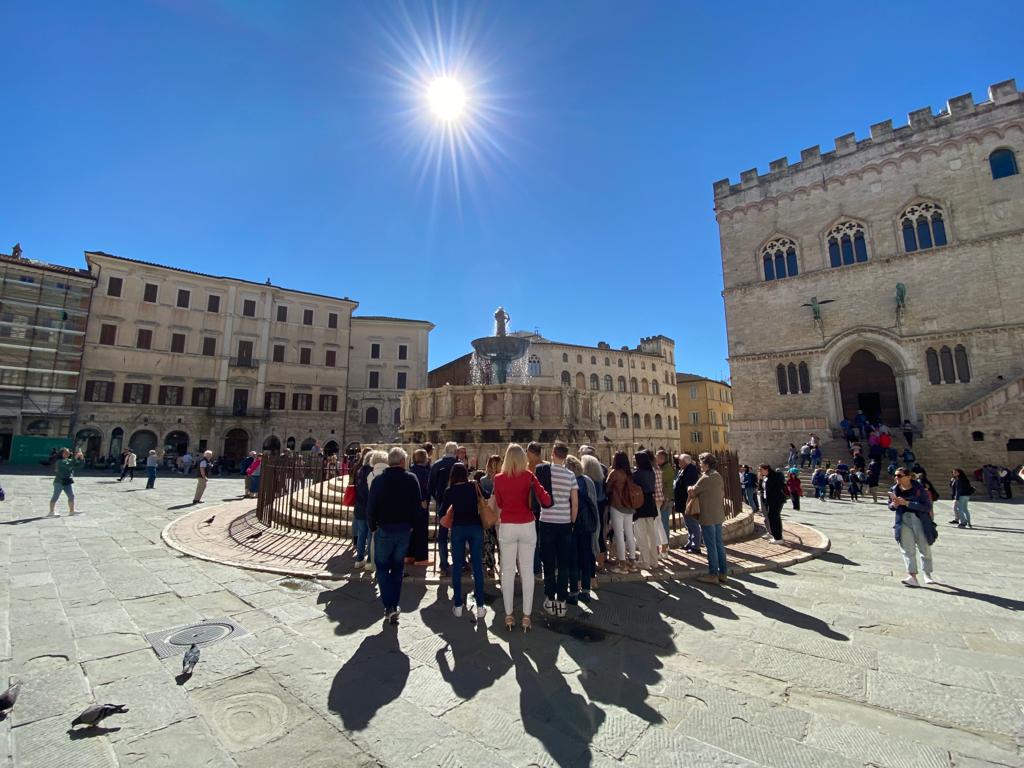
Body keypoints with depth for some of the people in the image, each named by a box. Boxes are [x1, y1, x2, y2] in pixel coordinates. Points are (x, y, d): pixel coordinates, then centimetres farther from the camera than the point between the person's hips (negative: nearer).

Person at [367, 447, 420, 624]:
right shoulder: (412, 479, -6)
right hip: (404, 529, 2)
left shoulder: (379, 480, -9)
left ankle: (389, 606, -1)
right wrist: (411, 525, 9)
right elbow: (417, 505, -3)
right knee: (398, 567, 16)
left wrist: (372, 526, 7)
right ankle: (394, 605, 19)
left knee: (382, 567, 10)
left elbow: (371, 506, -6)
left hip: (384, 529, -2)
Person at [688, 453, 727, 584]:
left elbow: (691, 493, -11)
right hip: (719, 515, 8)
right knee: (719, 544, 14)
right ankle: (723, 573, 21)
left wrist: (690, 488, 11)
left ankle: (713, 574, 7)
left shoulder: (705, 478, -18)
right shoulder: (718, 476, 8)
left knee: (711, 546, -1)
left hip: (708, 517, -8)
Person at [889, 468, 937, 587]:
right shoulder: (894, 490, 0)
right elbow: (890, 506, 12)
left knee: (925, 549, 12)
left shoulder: (919, 489, -11)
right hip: (903, 521, 2)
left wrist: (907, 503, -24)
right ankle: (912, 577, -5)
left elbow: (927, 506, -17)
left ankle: (928, 575, 31)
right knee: (908, 550, -3)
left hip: (919, 521, -2)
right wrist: (894, 504, -11)